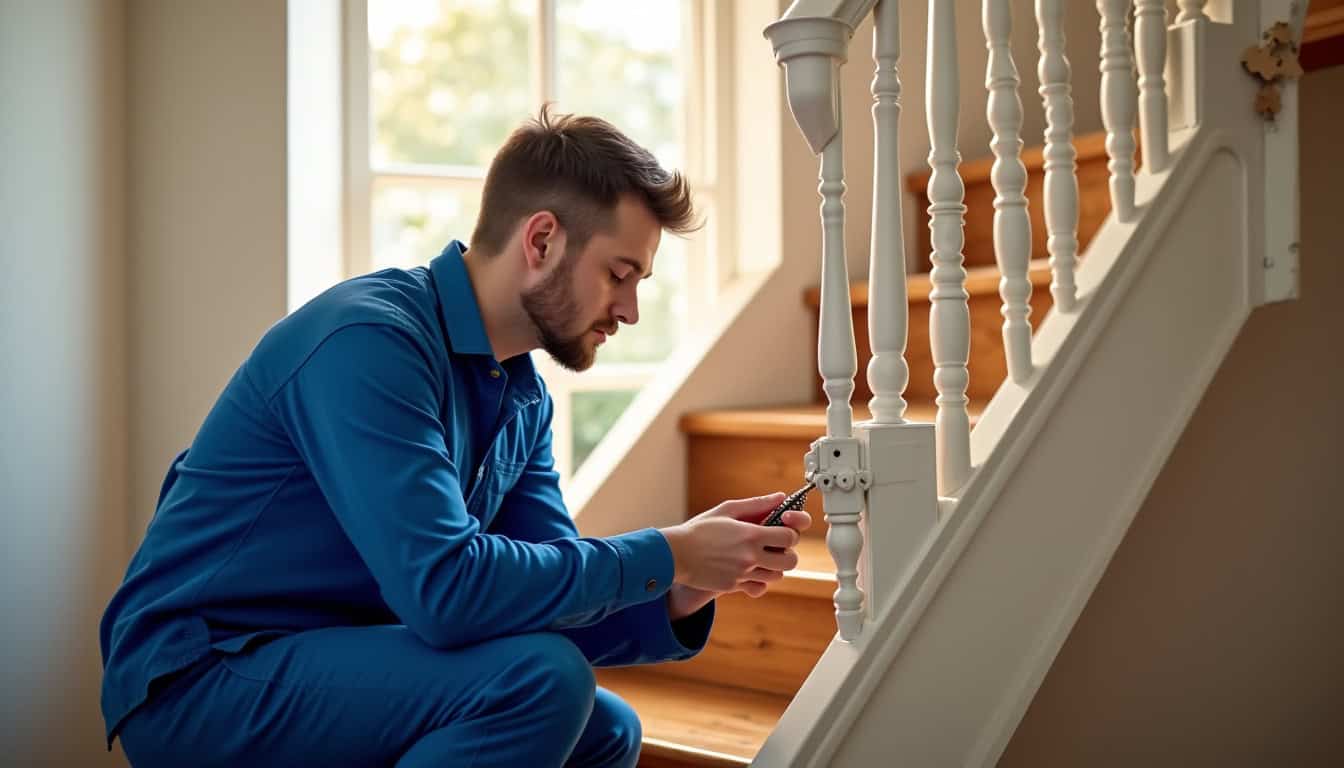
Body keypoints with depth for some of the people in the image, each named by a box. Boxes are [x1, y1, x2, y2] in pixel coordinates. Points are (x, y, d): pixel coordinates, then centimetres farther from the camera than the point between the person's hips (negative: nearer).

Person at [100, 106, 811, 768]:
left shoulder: (523, 394, 5)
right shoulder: (369, 341, -22)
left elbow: (544, 599, 6)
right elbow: (445, 588, -31)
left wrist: (676, 596, -12)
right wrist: (665, 557, -22)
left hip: (328, 666, 9)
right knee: (538, 678, -24)